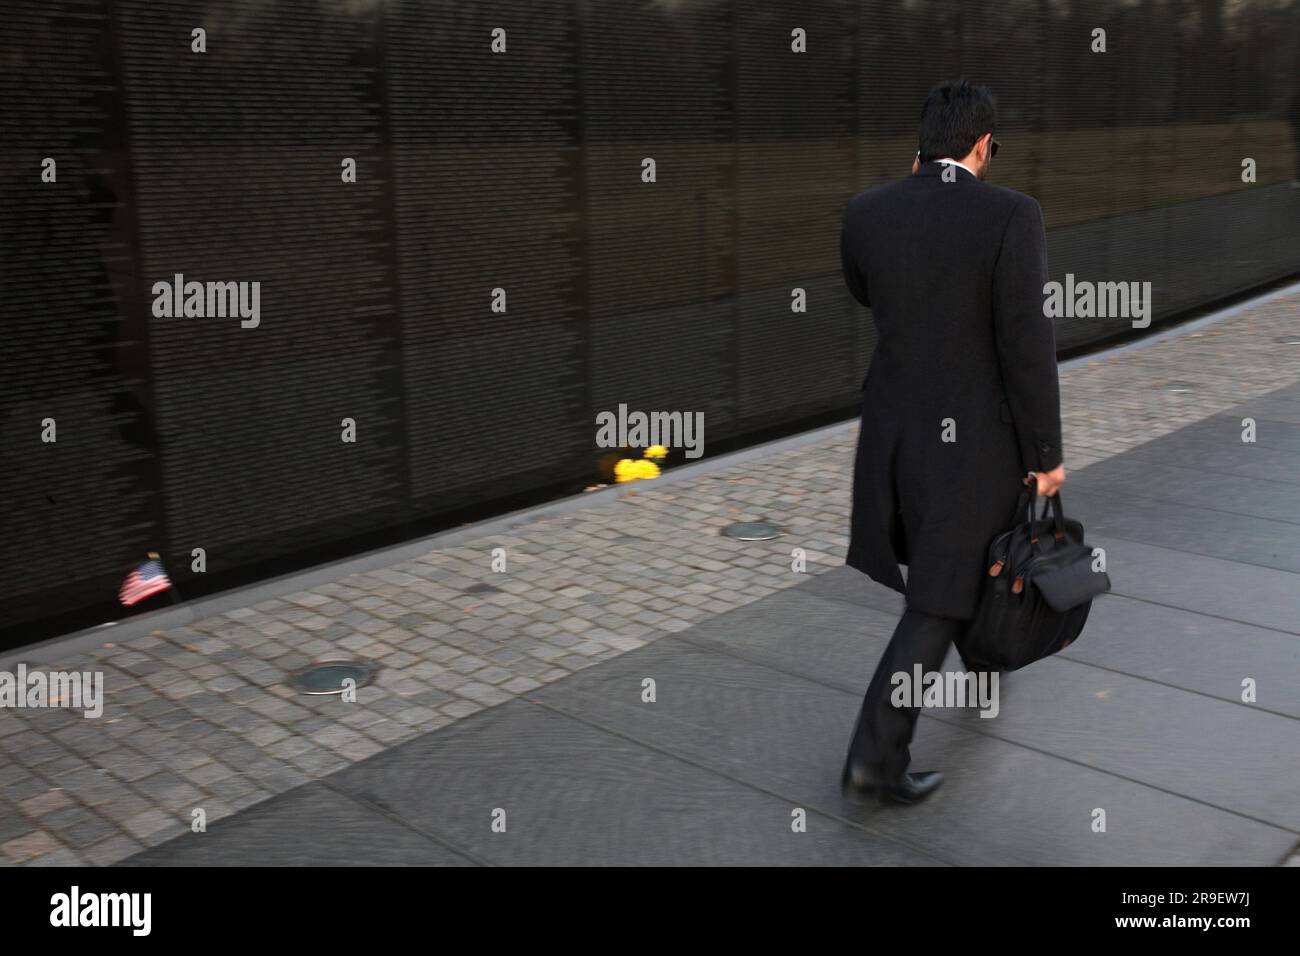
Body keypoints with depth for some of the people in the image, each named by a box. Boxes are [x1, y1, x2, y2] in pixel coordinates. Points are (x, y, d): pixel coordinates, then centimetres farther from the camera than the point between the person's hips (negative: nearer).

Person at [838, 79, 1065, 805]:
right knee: (941, 594, 4)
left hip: (893, 421, 6)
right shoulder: (1011, 215, -17)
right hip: (974, 436, -5)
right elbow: (1027, 344, -19)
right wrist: (1046, 452, -9)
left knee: (947, 558, 29)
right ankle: (877, 755, 3)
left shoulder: (866, 213, -4)